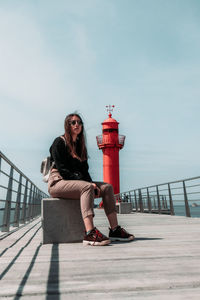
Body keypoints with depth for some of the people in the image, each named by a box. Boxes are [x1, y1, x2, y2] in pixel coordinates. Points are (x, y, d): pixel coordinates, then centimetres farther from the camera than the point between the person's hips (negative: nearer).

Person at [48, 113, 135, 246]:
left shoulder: (80, 145, 19)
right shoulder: (59, 142, -4)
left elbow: (84, 170, 14)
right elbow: (62, 170, -15)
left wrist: (91, 182, -8)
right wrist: (88, 183, -21)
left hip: (78, 181, 7)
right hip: (59, 182, -7)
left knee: (107, 187, -9)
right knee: (86, 187, -35)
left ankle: (115, 230, -15)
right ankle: (90, 233, -43)